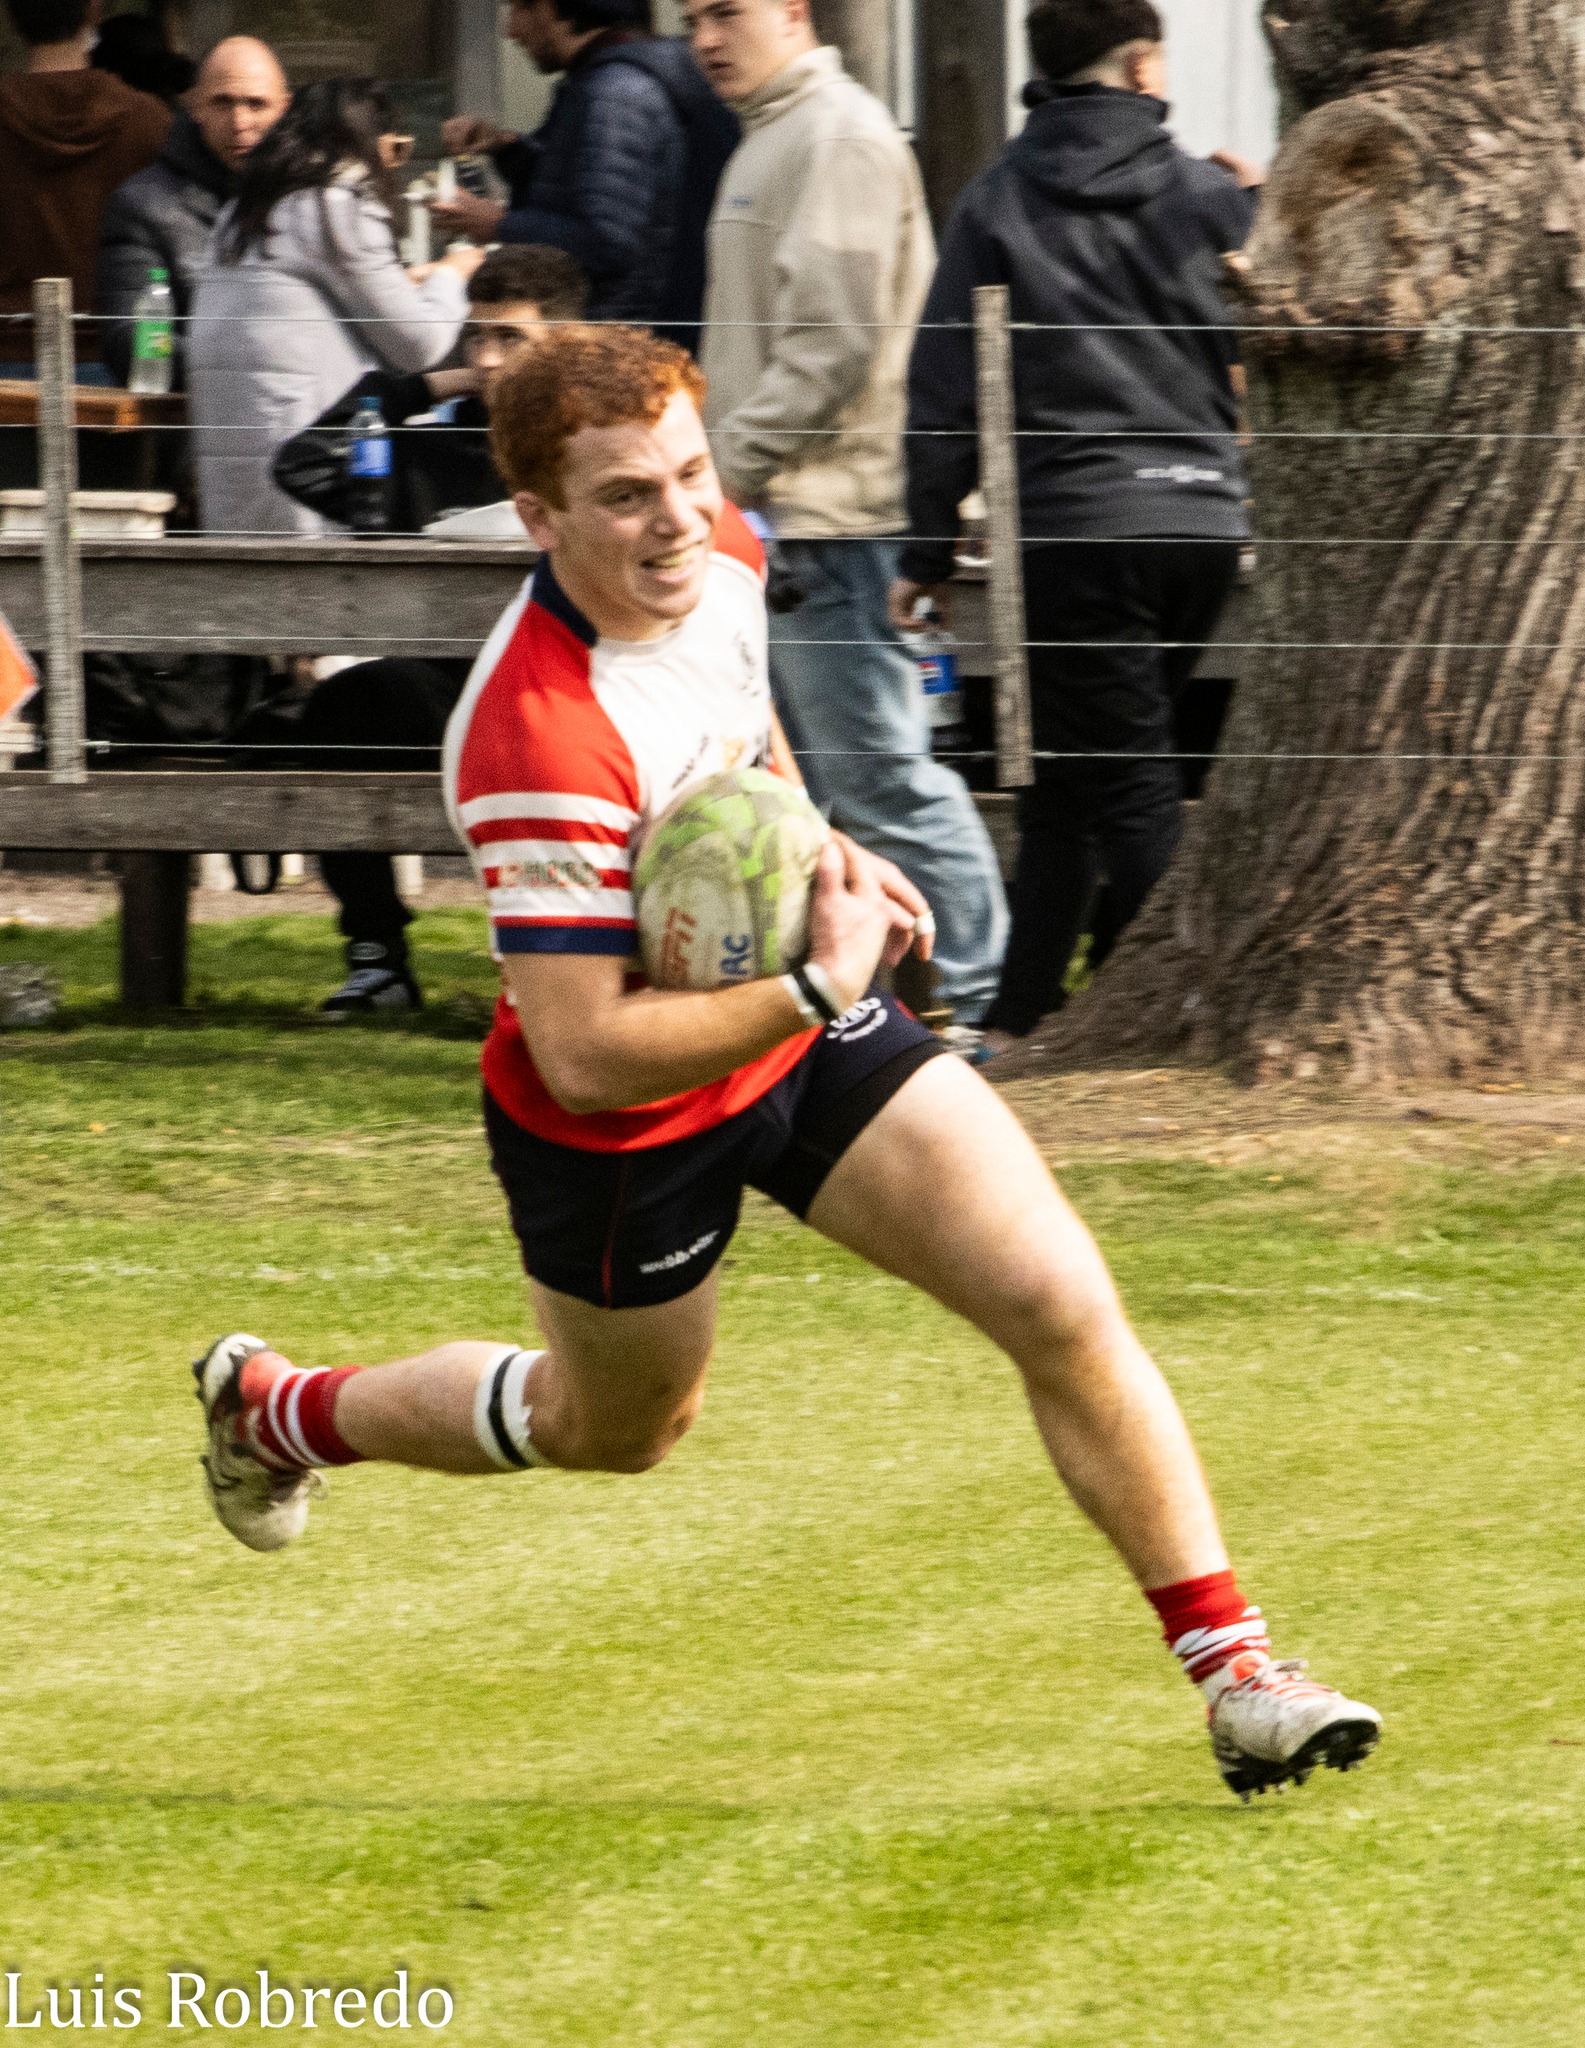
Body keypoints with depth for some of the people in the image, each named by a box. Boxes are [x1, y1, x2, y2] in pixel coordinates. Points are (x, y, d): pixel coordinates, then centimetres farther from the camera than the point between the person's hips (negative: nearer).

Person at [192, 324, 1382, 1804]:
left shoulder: (718, 559, -13)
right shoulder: (536, 747, -37)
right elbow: (584, 1052, -34)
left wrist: (820, 849, 4)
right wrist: (820, 988, -32)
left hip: (801, 1021, 5)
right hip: (623, 1123, -5)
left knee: (1061, 1306, -11)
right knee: (615, 1430, 22)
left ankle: (1227, 1662, -2)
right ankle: (276, 1408, 50)